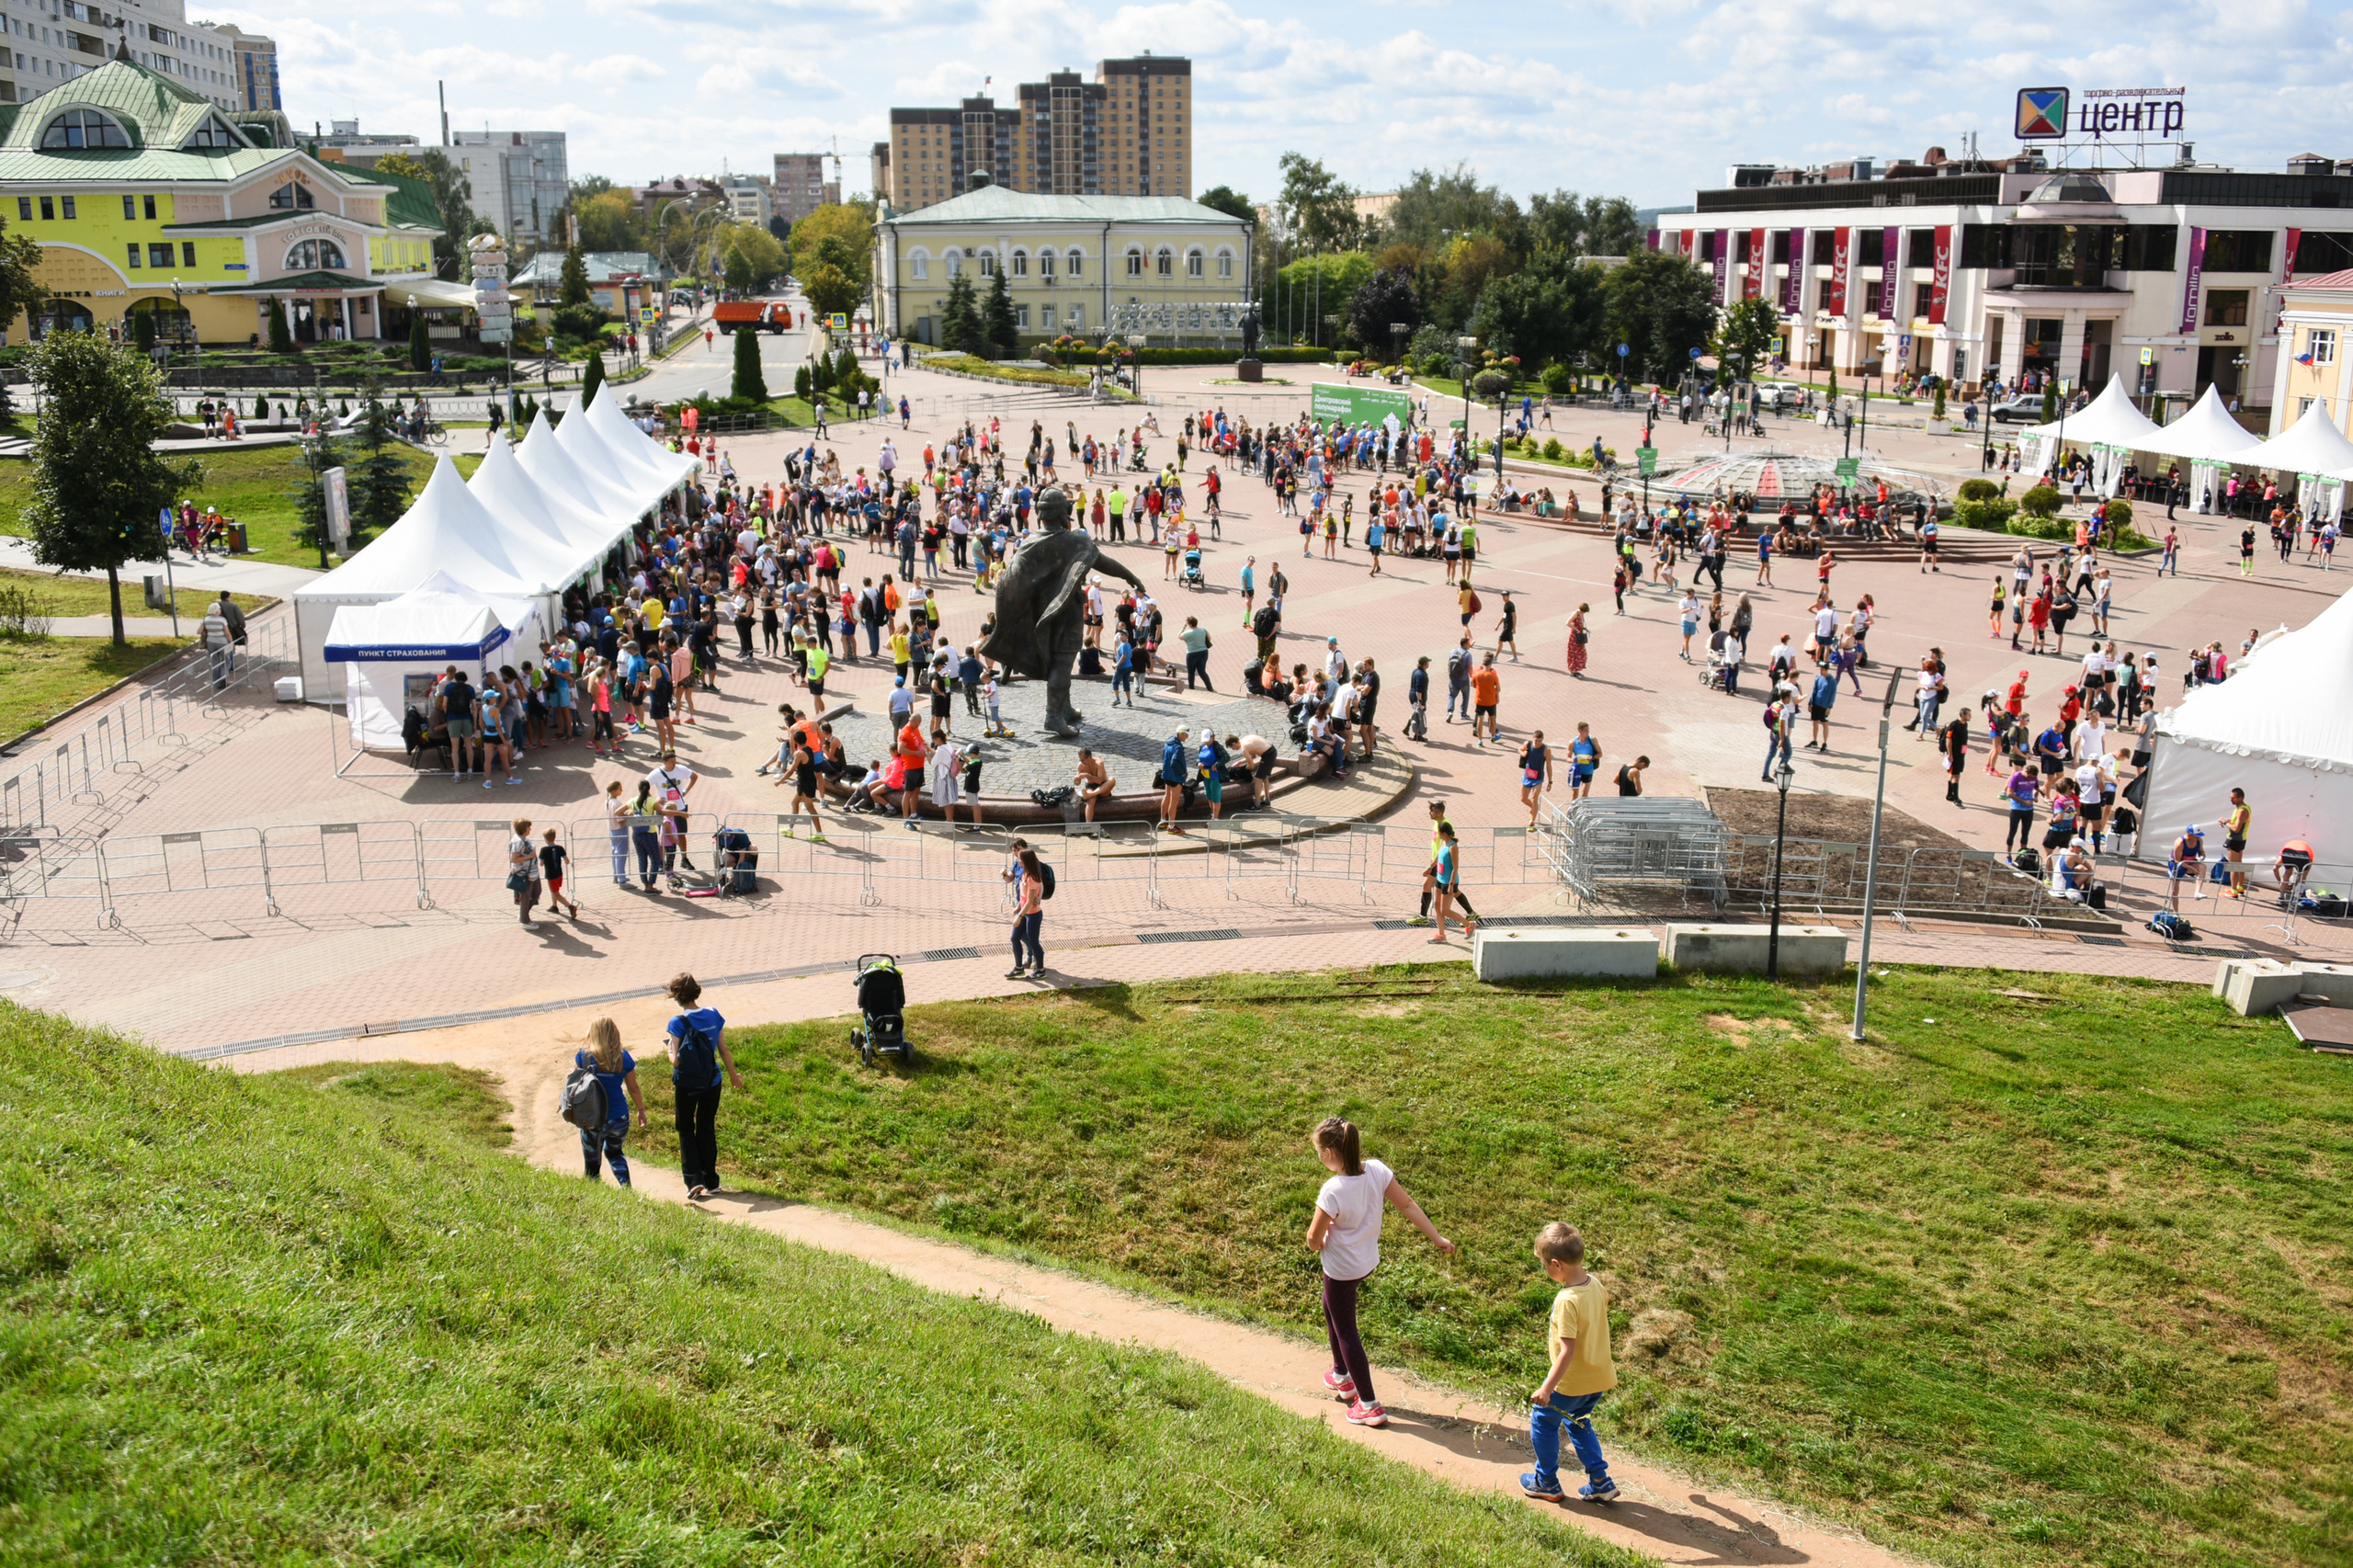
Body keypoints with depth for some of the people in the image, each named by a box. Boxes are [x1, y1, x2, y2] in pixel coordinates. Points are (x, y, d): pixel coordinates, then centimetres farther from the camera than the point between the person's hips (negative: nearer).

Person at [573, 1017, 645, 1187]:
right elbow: (633, 1089, 4)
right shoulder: (624, 1058, -5)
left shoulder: (583, 1058, -11)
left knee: (592, 1162, 11)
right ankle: (625, 1184, 12)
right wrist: (641, 1111, 16)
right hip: (619, 1117, 3)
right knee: (614, 1152, 28)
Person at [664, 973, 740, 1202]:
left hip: (687, 1084, -3)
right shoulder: (714, 1016, -6)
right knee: (707, 1129, 17)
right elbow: (724, 1050, 1)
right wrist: (733, 1075, 15)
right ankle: (711, 1181, 19)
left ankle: (694, 1180, 2)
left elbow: (676, 1061, -19)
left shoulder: (678, 1023, -17)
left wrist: (668, 1049, 2)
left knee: (686, 1130, 13)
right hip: (712, 1082, 4)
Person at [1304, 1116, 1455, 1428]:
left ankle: (1369, 1405, 16)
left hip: (1341, 1269, -8)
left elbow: (1314, 1237, -21)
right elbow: (1408, 1205, -5)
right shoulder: (1376, 1170, -13)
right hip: (1368, 1260, 8)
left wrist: (1317, 1246, 3)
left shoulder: (1333, 1191, -31)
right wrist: (1437, 1238, 3)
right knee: (1332, 1311, 30)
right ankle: (1342, 1375, 46)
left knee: (1346, 1332, 9)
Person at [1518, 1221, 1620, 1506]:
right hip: (1599, 1377, 8)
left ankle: (1547, 1483, 26)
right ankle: (1600, 1482, 24)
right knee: (1578, 1423, 27)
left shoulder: (1567, 1301, -29)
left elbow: (1567, 1351, -29)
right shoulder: (1595, 1284, -5)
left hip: (1572, 1382, -8)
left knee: (1543, 1421, 14)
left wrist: (1547, 1389, -25)